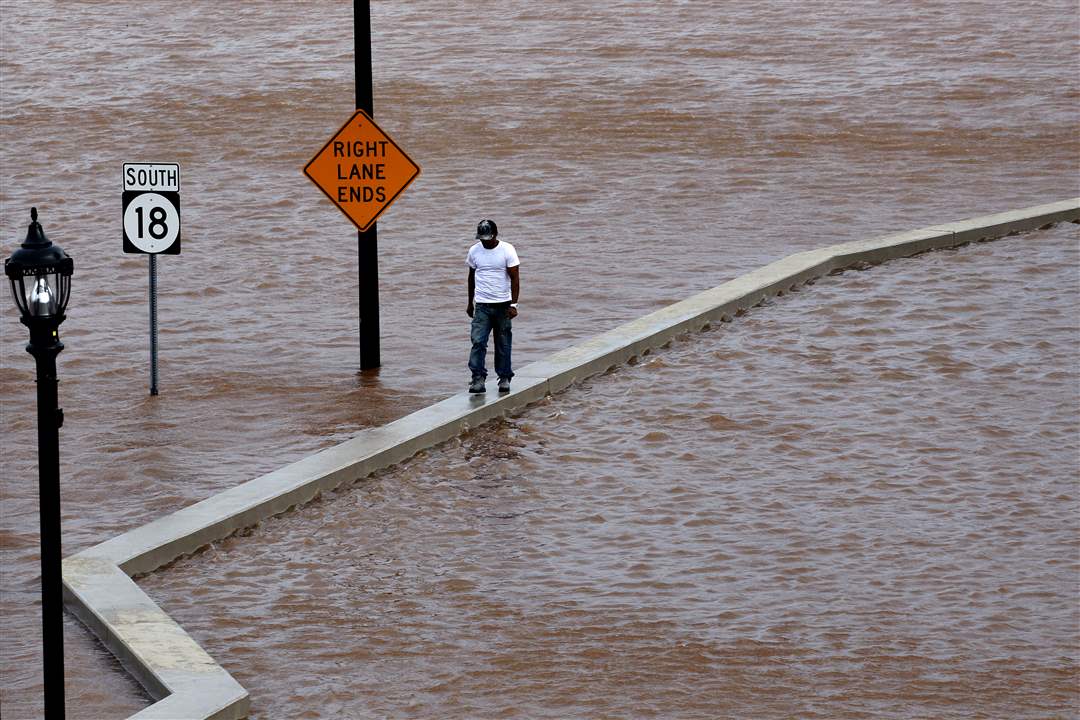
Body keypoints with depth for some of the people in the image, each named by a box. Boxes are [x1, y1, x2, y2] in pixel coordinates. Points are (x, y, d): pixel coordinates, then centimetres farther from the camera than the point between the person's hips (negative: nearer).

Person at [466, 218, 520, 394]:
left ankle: (504, 378, 16)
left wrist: (513, 305, -12)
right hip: (481, 305, 2)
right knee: (478, 341, -12)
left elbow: (514, 278, -6)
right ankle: (478, 379, -13)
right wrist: (470, 303, 19)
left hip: (502, 305, -2)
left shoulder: (507, 250, -6)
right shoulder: (474, 251, 5)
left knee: (503, 344, 5)